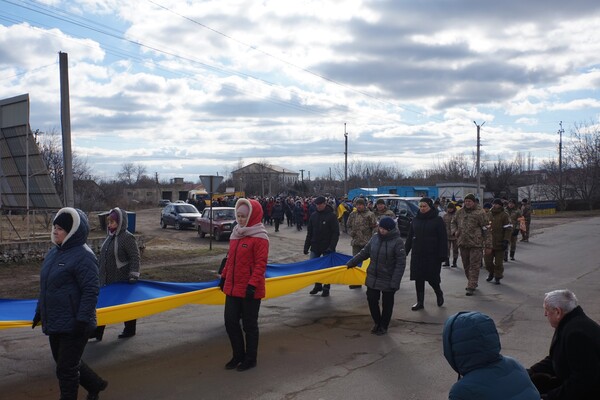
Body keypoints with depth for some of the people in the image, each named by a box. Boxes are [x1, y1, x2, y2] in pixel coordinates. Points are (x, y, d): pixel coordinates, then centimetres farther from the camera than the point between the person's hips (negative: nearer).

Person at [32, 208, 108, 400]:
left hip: (73, 326, -9)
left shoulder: (83, 256, -17)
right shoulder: (53, 252, 10)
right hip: (54, 324, 9)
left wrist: (83, 320, -22)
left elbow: (91, 291, -19)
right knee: (70, 363, 20)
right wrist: (39, 312, 22)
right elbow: (46, 288, 21)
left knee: (66, 369, 1)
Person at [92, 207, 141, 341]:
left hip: (123, 281, -8)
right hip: (108, 280, 8)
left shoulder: (127, 238, -16)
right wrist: (101, 275, 21)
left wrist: (133, 275, -23)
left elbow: (135, 258, -19)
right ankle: (97, 331, 14)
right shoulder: (110, 237, 10)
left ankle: (130, 330, 22)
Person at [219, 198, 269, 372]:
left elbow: (261, 264, -17)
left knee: (249, 325, 6)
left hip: (250, 290, -7)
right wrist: (224, 276, 18)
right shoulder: (236, 233, 11)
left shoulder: (259, 237, -14)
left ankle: (250, 359, 22)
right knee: (230, 322, 11)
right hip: (232, 287, 7)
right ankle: (238, 355, 28)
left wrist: (253, 284, -23)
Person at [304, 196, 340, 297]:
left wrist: (331, 247, -19)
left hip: (327, 248, -5)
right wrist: (306, 246, 7)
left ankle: (326, 288, 13)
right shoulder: (313, 215, 6)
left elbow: (336, 233, -10)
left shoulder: (331, 216, -8)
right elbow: (309, 232, 11)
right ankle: (317, 285, 20)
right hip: (315, 247, 5)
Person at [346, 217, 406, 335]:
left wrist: (395, 282, -20)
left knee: (387, 304, 10)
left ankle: (383, 326, 29)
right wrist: (351, 263, 13)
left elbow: (401, 264, -17)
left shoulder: (397, 242, -17)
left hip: (388, 280, -4)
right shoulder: (375, 238, -1)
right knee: (371, 300, 8)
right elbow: (364, 252, 12)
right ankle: (377, 323, 31)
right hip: (372, 278, 5)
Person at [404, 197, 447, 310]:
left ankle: (439, 293, 31)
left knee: (432, 278, 0)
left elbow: (443, 239, -8)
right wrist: (405, 251, 7)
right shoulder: (416, 220, 8)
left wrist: (442, 254, -14)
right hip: (417, 255, 4)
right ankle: (420, 302, 15)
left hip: (432, 255, -4)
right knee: (418, 279, 5)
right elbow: (409, 237, 12)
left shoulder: (437, 220, -5)